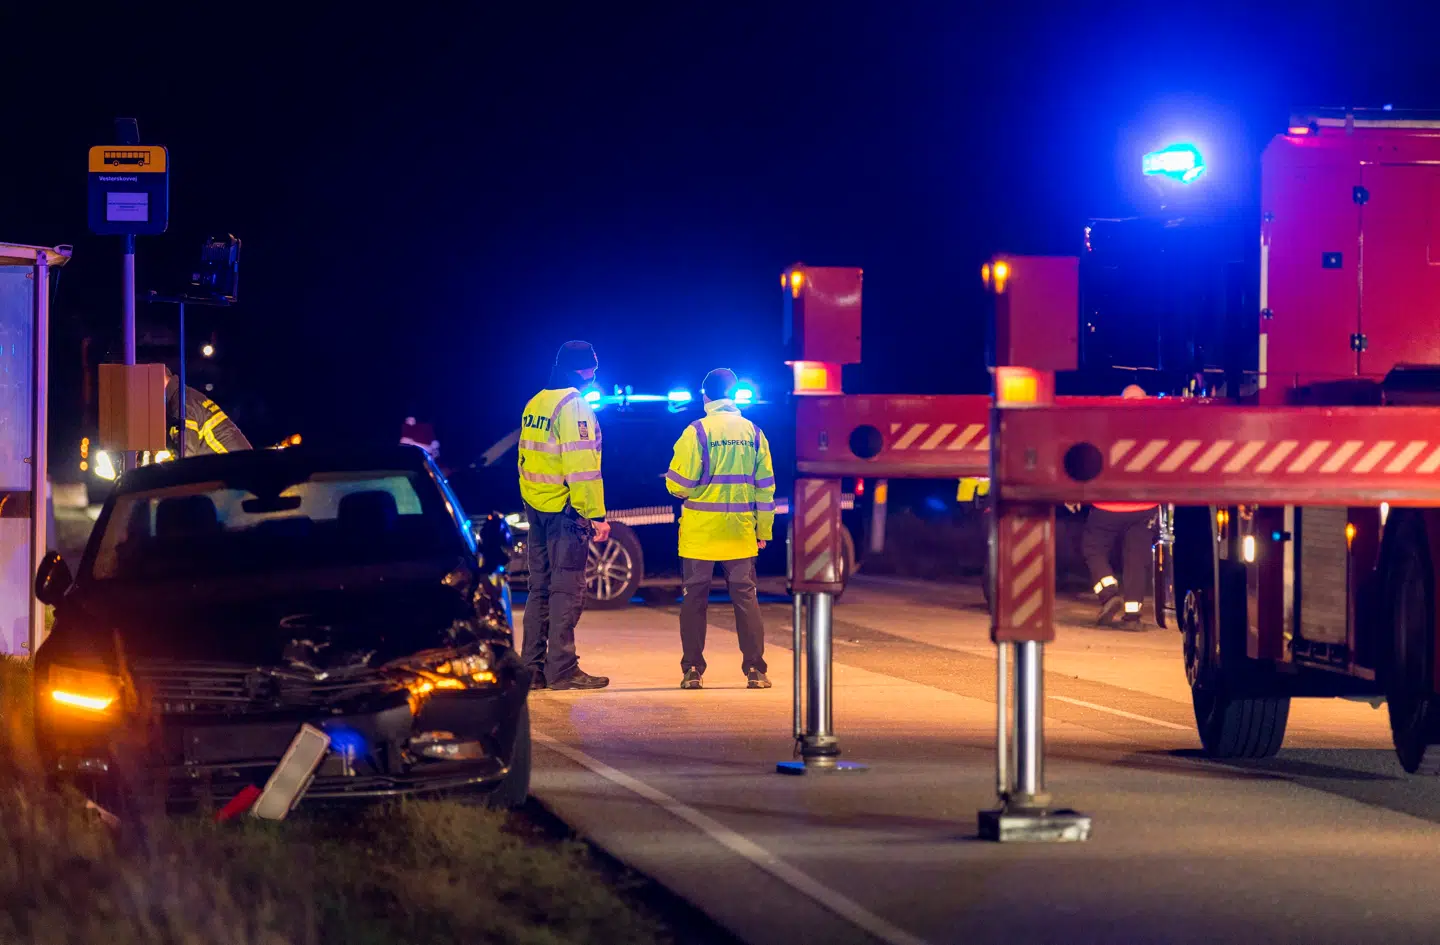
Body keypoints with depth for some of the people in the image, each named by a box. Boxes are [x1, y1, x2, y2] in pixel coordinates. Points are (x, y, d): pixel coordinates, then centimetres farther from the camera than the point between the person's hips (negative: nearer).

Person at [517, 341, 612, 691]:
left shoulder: (534, 404, 13)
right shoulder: (573, 406, -13)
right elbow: (582, 465, -19)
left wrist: (531, 502, 18)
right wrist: (596, 515, -18)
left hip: (535, 506, 8)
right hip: (565, 510, -8)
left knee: (540, 589, 12)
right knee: (567, 590, -5)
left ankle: (533, 667, 14)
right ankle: (562, 669, -6)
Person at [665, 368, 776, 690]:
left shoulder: (697, 431, -9)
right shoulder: (753, 433, 3)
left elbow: (678, 484, -11)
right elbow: (765, 486, 5)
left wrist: (682, 488, 13)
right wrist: (763, 530, 11)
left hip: (700, 531, -2)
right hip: (740, 532, 3)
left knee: (695, 598, 6)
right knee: (745, 596, 6)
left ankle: (692, 669, 6)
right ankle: (754, 669, 1)